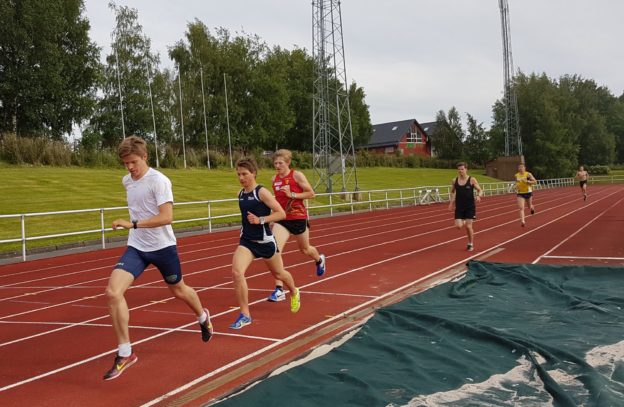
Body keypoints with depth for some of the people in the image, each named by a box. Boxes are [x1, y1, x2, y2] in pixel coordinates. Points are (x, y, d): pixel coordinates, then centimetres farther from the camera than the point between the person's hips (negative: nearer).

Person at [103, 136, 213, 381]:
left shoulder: (159, 181, -17)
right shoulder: (127, 181, 5)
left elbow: (167, 217, -27)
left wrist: (133, 224, -33)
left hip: (162, 247, -5)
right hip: (136, 248, 5)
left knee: (178, 290, 17)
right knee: (113, 292, -17)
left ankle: (203, 317, 52)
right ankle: (125, 353, -8)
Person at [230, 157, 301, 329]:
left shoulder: (262, 192, -15)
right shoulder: (241, 194, 3)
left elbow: (281, 213, -18)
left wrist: (260, 220, -25)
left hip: (265, 241, -4)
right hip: (246, 241, 4)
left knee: (278, 273, 17)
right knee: (236, 272, -19)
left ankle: (294, 293, 52)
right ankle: (245, 315, -10)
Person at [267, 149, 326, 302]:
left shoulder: (297, 175, -10)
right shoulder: (274, 179, 5)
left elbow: (311, 193, -9)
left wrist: (292, 195, -19)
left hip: (299, 218, -3)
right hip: (282, 220, 3)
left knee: (305, 249, 18)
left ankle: (319, 260, 57)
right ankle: (279, 290, -14)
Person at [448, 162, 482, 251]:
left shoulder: (472, 180, -6)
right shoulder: (455, 181, 3)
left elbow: (480, 190, -2)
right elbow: (452, 192, 18)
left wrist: (478, 196, -23)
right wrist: (452, 201, 5)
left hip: (470, 207, -3)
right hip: (459, 207, 3)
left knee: (468, 226, -4)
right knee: (458, 226, -9)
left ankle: (471, 244, 16)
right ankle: (464, 222, 29)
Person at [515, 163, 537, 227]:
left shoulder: (528, 174, -10)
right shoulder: (516, 175, 0)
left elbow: (535, 182, -12)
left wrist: (527, 181, -24)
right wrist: (517, 186, 0)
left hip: (528, 192, -1)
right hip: (520, 193, 1)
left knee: (529, 206, 19)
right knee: (521, 208, -14)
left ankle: (532, 207, 57)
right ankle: (522, 221, -19)